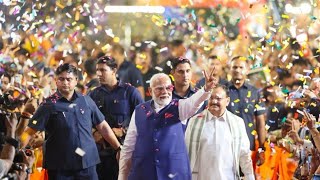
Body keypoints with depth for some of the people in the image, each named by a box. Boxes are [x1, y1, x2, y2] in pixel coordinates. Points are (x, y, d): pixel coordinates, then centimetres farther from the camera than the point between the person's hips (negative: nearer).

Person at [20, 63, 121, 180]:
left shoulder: (86, 101, 7)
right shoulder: (49, 105, -3)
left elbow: (102, 126, 15)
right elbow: (29, 132, -7)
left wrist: (119, 148, 12)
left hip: (87, 164, 3)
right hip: (59, 167, -3)